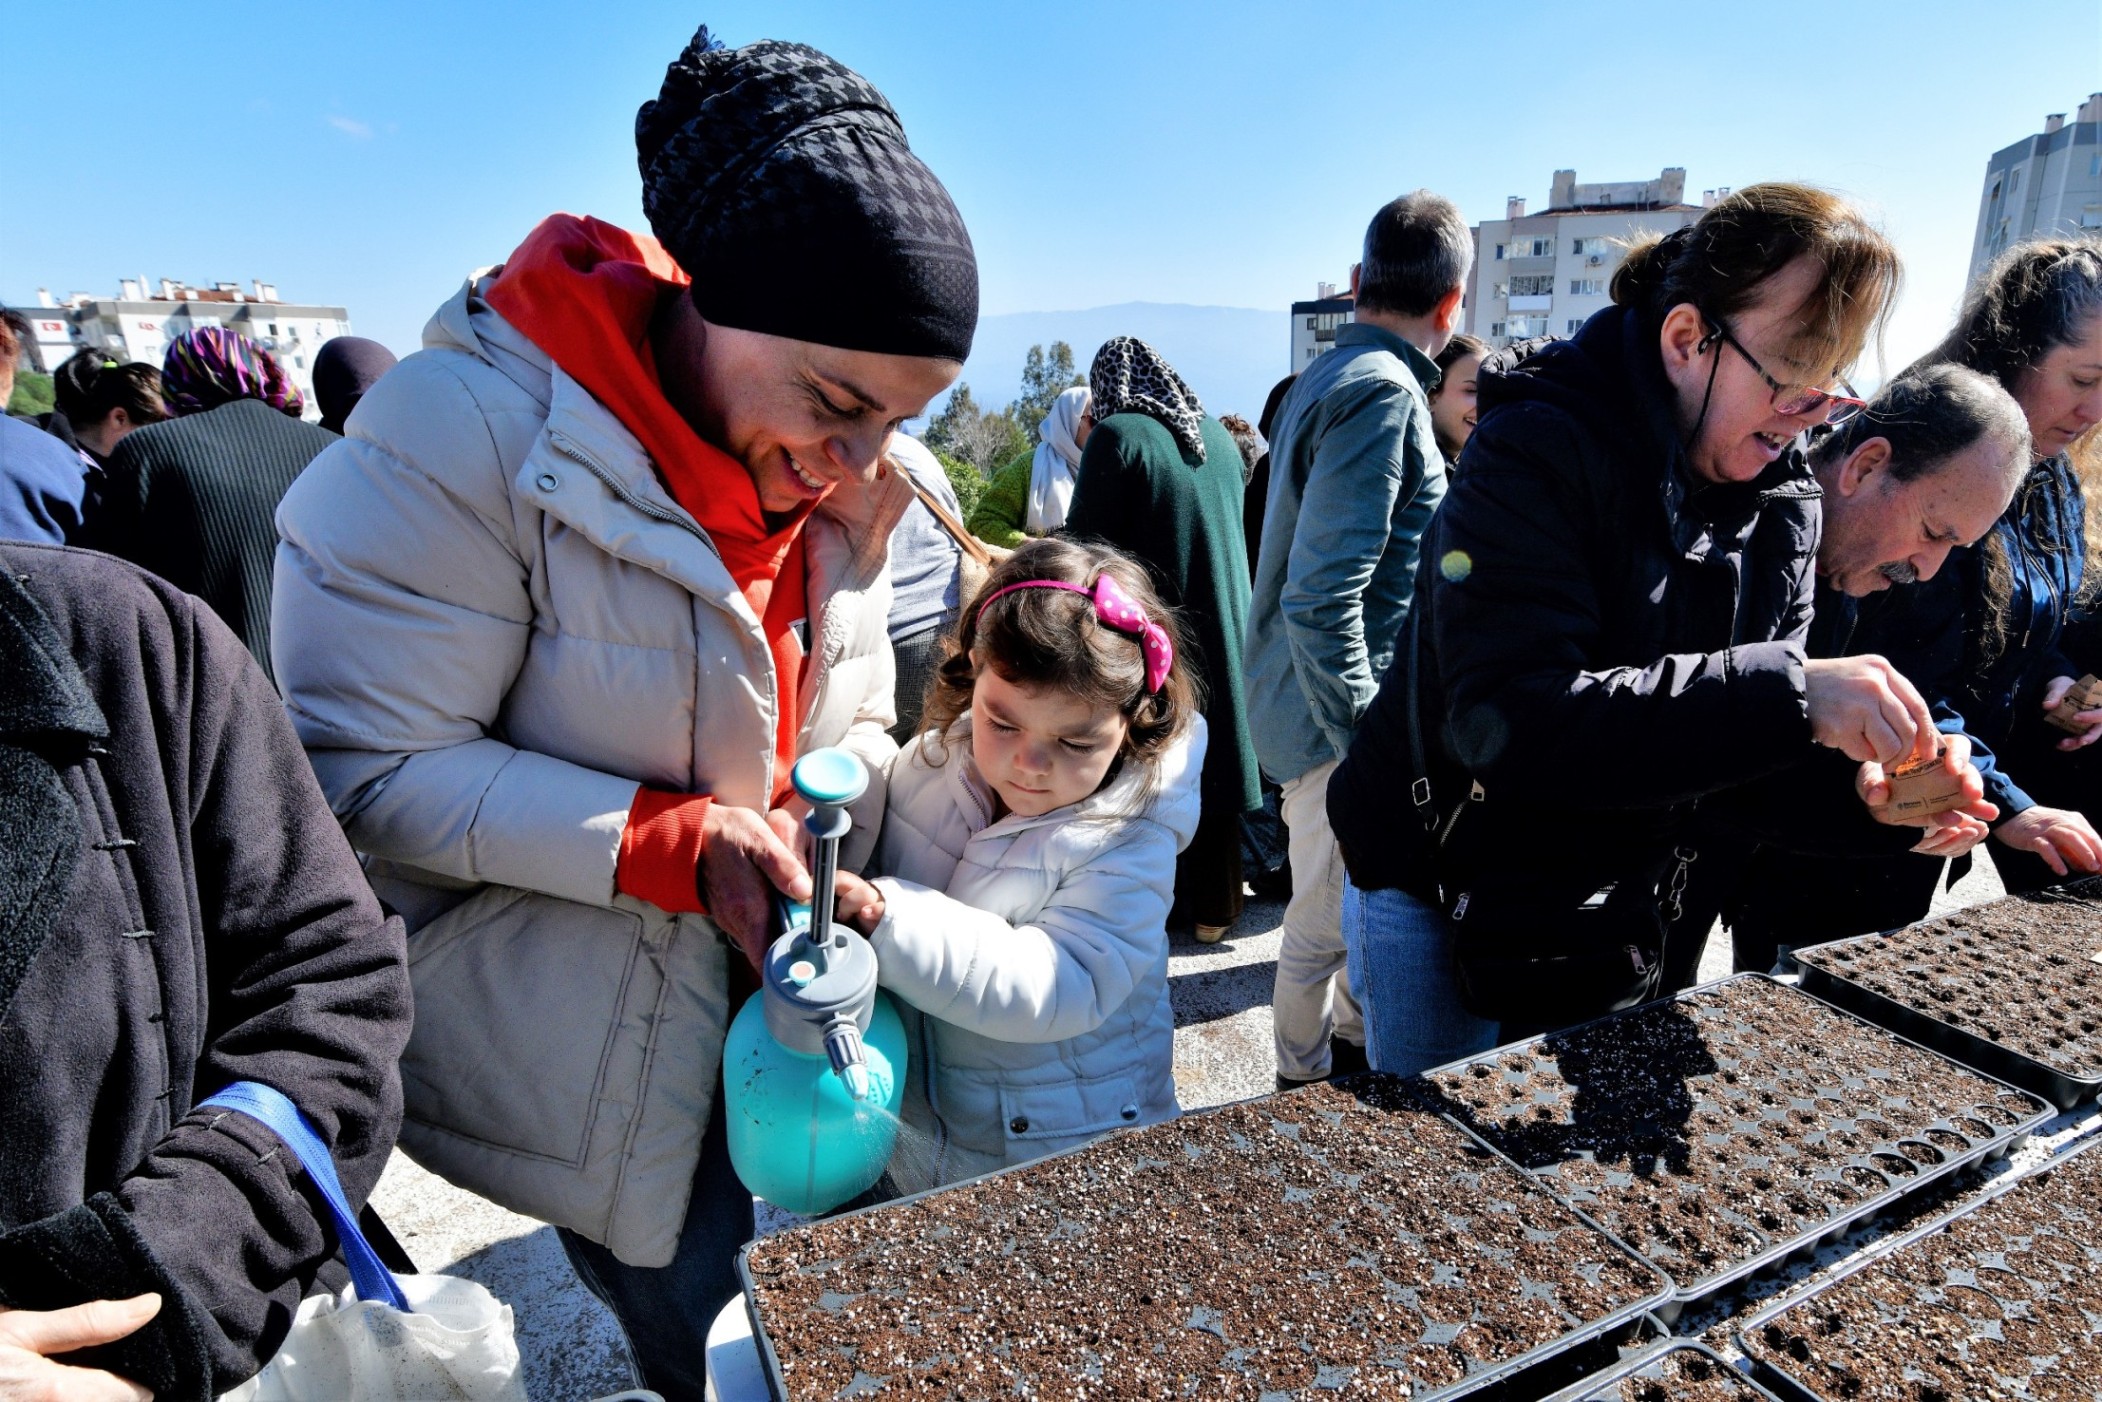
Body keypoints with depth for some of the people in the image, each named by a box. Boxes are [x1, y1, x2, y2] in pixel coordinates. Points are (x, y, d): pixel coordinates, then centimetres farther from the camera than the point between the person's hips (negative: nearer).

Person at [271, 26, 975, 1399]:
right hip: (597, 1059, -5)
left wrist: (840, 885, -9)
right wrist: (675, 843, -26)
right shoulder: (469, 436, -21)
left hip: (785, 1013, 6)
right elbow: (364, 770, -20)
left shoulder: (847, 487, -2)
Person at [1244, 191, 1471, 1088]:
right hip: (1337, 716, -10)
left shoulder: (1328, 375, 11)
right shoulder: (1383, 391, -19)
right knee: (1328, 922, 7)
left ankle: (1354, 1047, 42)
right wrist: (1365, 736, -20)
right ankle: (1306, 1088, 26)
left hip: (1318, 703, 10)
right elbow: (1323, 596, -26)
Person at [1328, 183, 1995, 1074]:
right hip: (1440, 892, -6)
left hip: (1609, 918, 6)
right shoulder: (1537, 450, -21)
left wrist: (1862, 800, -19)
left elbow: (1736, 756, 1)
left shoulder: (1783, 505, 0)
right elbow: (1508, 718, -35)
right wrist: (1785, 694, -37)